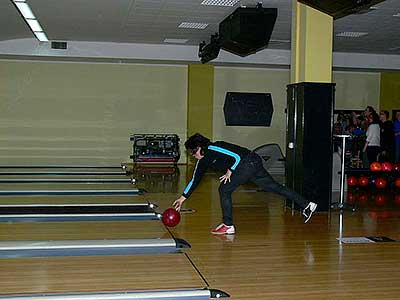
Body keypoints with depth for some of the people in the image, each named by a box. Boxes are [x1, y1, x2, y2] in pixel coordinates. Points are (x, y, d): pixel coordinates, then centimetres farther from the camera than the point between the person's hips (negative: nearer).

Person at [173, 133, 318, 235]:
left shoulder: (213, 149, -17)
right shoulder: (203, 160, 12)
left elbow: (237, 157, -19)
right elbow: (195, 180, 18)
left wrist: (230, 172, -12)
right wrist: (183, 198, 17)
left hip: (250, 162, -9)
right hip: (251, 166, 9)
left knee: (224, 189, -9)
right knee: (274, 187, 9)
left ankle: (228, 226, -5)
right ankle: (306, 205, 12)